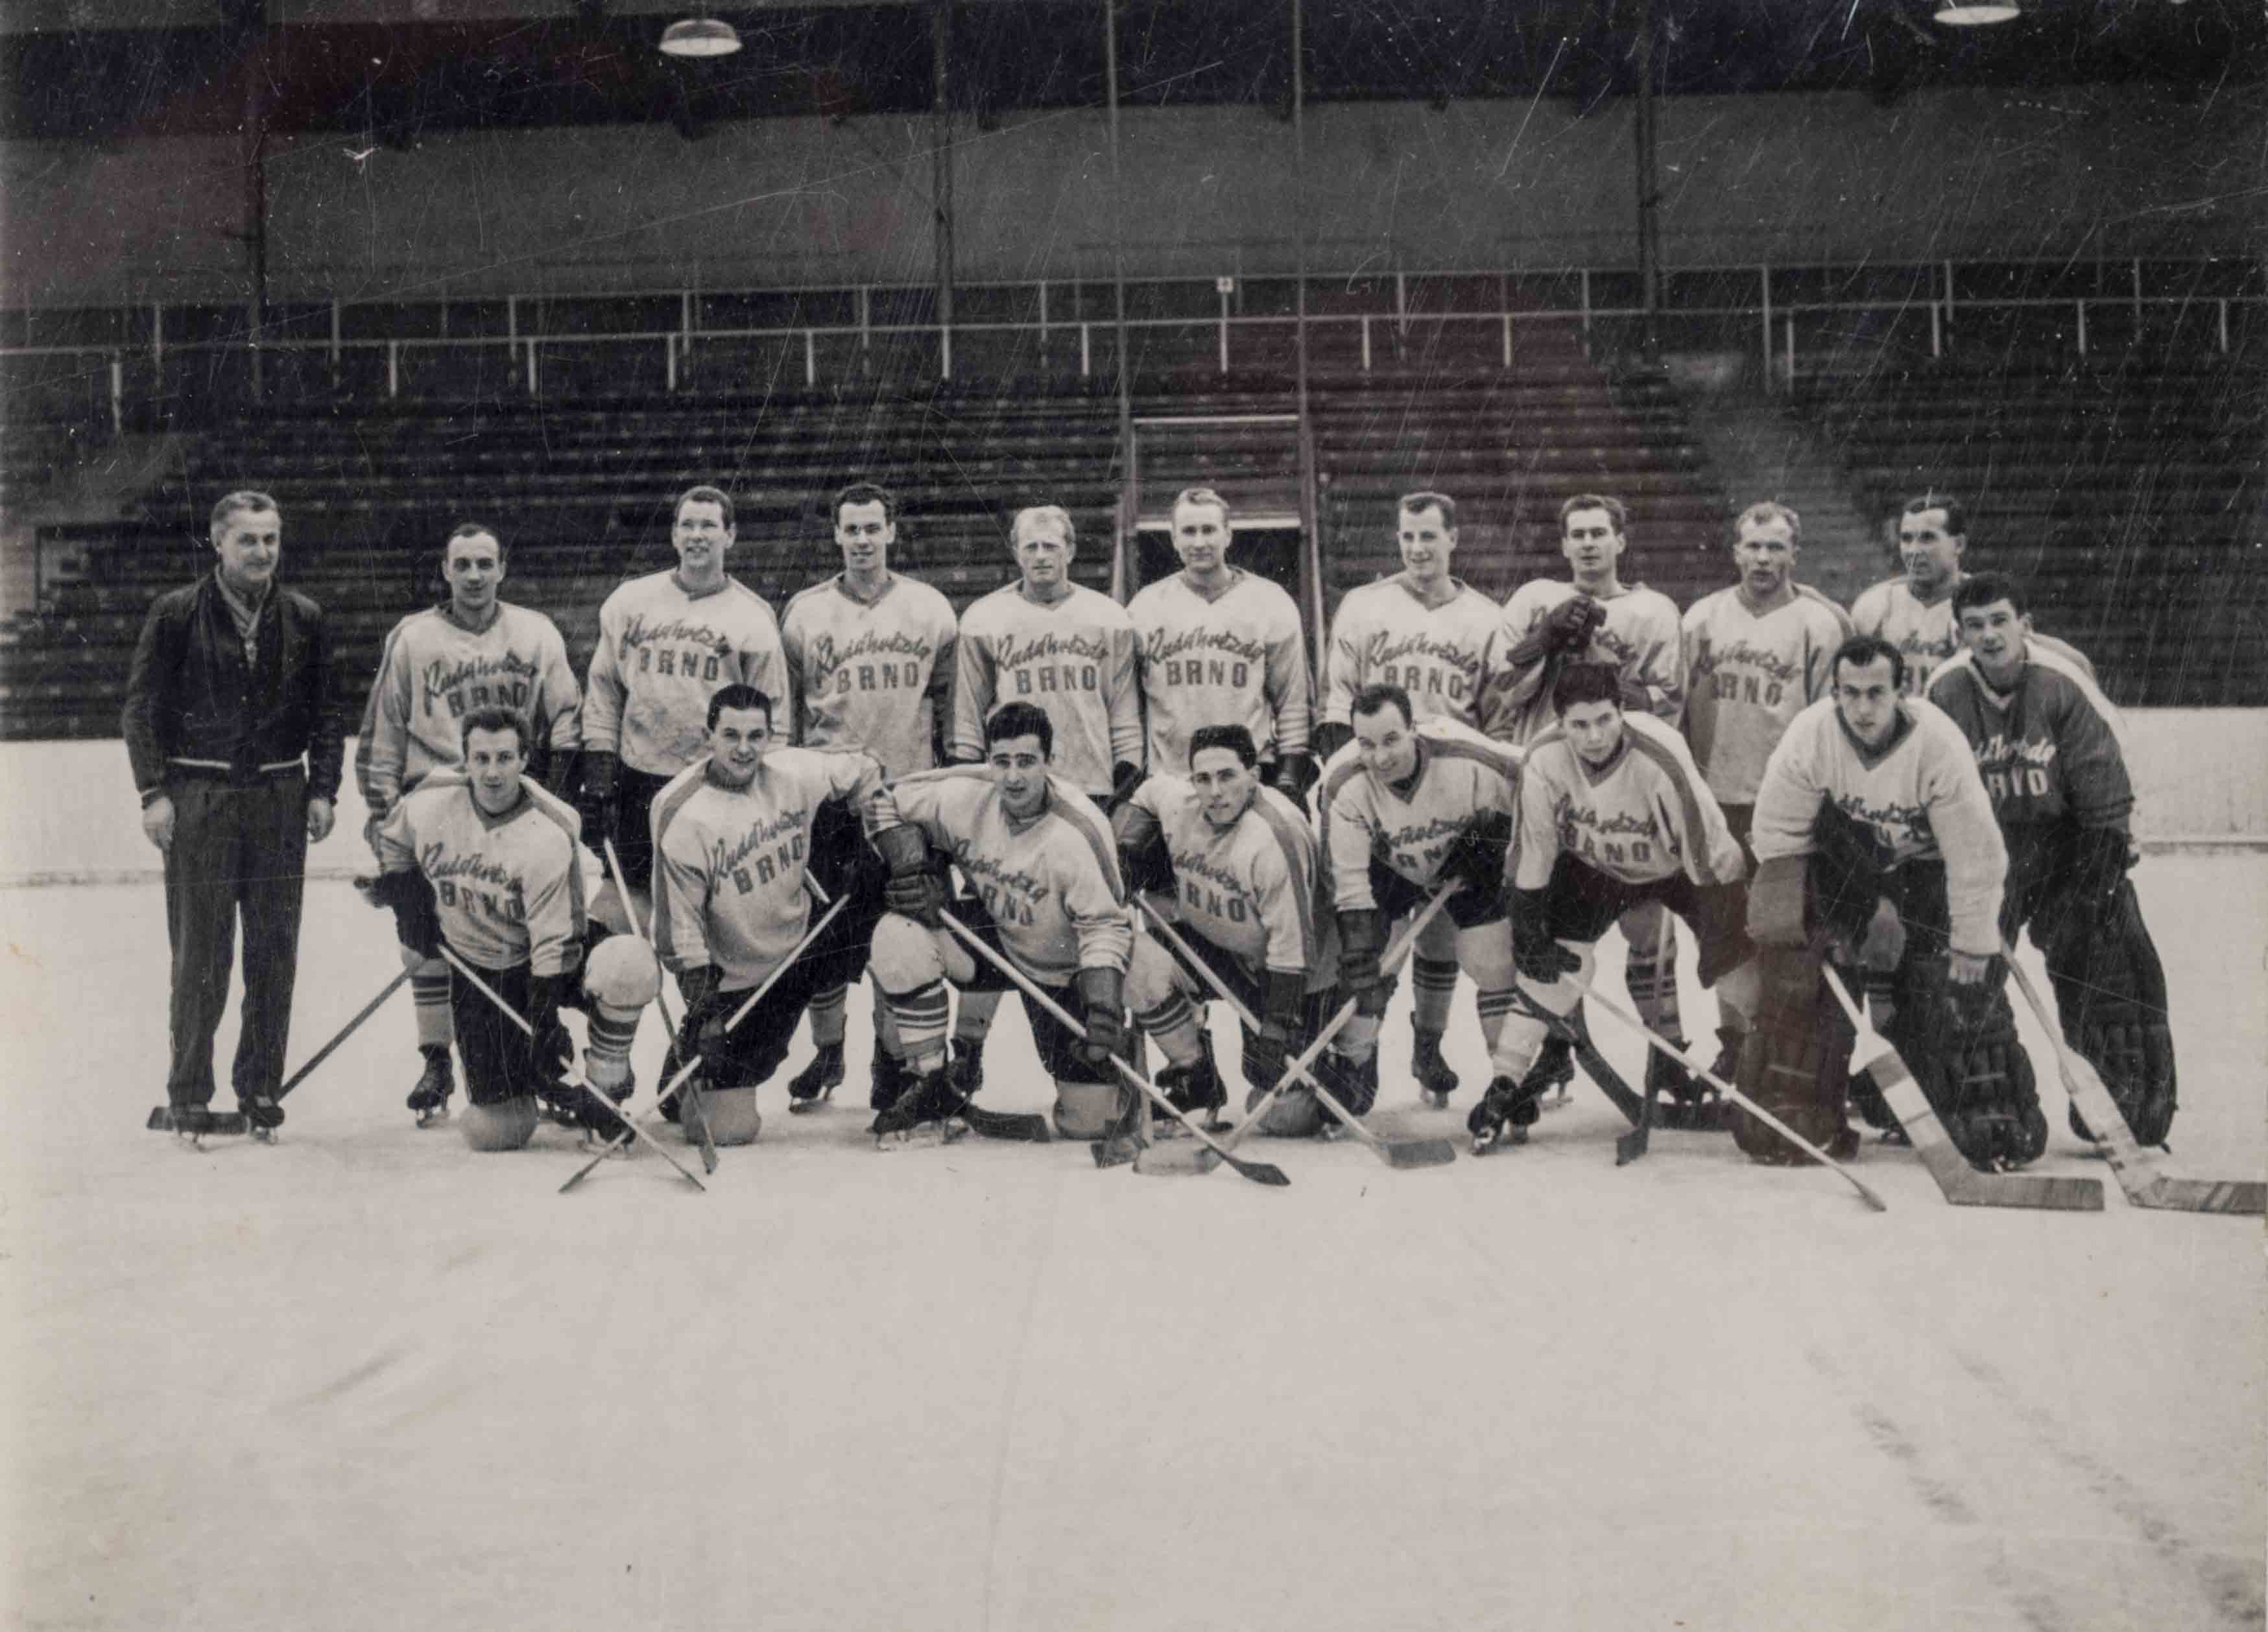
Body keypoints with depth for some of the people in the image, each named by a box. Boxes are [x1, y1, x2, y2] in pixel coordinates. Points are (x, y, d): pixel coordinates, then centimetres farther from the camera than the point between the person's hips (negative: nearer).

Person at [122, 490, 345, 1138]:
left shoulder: (304, 619, 8)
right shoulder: (176, 615, 0)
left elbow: (327, 713, 12)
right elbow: (141, 708, 1)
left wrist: (322, 790, 4)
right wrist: (154, 793, -6)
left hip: (279, 796, 3)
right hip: (198, 797, -3)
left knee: (274, 949, 4)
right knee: (200, 951, -2)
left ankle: (261, 1085, 14)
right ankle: (189, 1091, 8)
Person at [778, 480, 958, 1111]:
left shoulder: (931, 610, 7)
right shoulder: (805, 611, 6)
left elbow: (949, 701, 12)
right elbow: (782, 706, 11)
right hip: (829, 792, 0)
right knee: (827, 928, -1)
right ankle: (827, 1053, 17)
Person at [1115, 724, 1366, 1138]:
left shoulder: (1277, 835, -31)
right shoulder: (1175, 800, -13)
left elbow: (1292, 944, -28)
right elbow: (1146, 795, 15)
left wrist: (1279, 1030, -28)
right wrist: (1127, 843, -1)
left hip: (1299, 976, -6)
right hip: (1212, 946, 6)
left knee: (1283, 1114, -6)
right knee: (1144, 967, -22)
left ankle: (1355, 1060, 26)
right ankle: (1199, 1083, 0)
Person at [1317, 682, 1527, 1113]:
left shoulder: (1465, 758, -37)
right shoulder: (1344, 784, -33)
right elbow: (1348, 881, -30)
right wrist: (1361, 958, -34)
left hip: (1462, 860, 0)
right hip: (1385, 865, 0)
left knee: (1492, 963, -7)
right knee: (1368, 961, -13)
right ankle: (1352, 1070, 8)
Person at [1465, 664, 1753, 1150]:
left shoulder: (1660, 759, -37)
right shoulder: (1544, 760, -28)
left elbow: (1709, 850, -29)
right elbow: (1534, 854, -15)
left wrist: (1726, 941, -27)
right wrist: (1529, 937, -13)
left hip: (1676, 866, -2)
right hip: (1592, 866, 2)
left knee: (1738, 969, -10)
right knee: (1554, 966, -14)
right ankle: (1507, 1089, -4)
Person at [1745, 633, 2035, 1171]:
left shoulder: (1939, 743, -29)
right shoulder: (1809, 735, -25)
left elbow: (1974, 854, -20)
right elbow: (1777, 835, -13)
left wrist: (1972, 945, -16)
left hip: (1922, 867, -1)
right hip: (1838, 860, 1)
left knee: (1963, 989, -9)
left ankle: (2003, 1123, 3)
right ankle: (1784, 1114, -2)